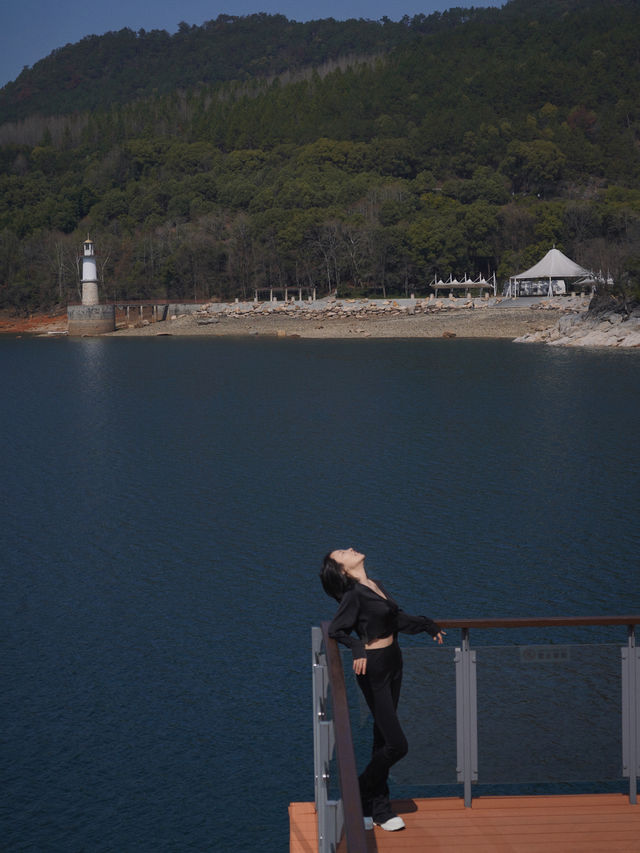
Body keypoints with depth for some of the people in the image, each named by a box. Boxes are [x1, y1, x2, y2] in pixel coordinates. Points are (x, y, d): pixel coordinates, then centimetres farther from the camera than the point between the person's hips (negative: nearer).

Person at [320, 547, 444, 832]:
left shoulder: (376, 586, 8)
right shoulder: (353, 595, -16)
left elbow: (399, 618, 21)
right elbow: (336, 629, -19)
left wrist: (427, 625, 28)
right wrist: (357, 648, -34)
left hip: (392, 665, 8)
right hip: (373, 670, -8)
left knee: (383, 739, 14)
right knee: (397, 745, -9)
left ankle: (379, 808, 23)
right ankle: (360, 797, 11)